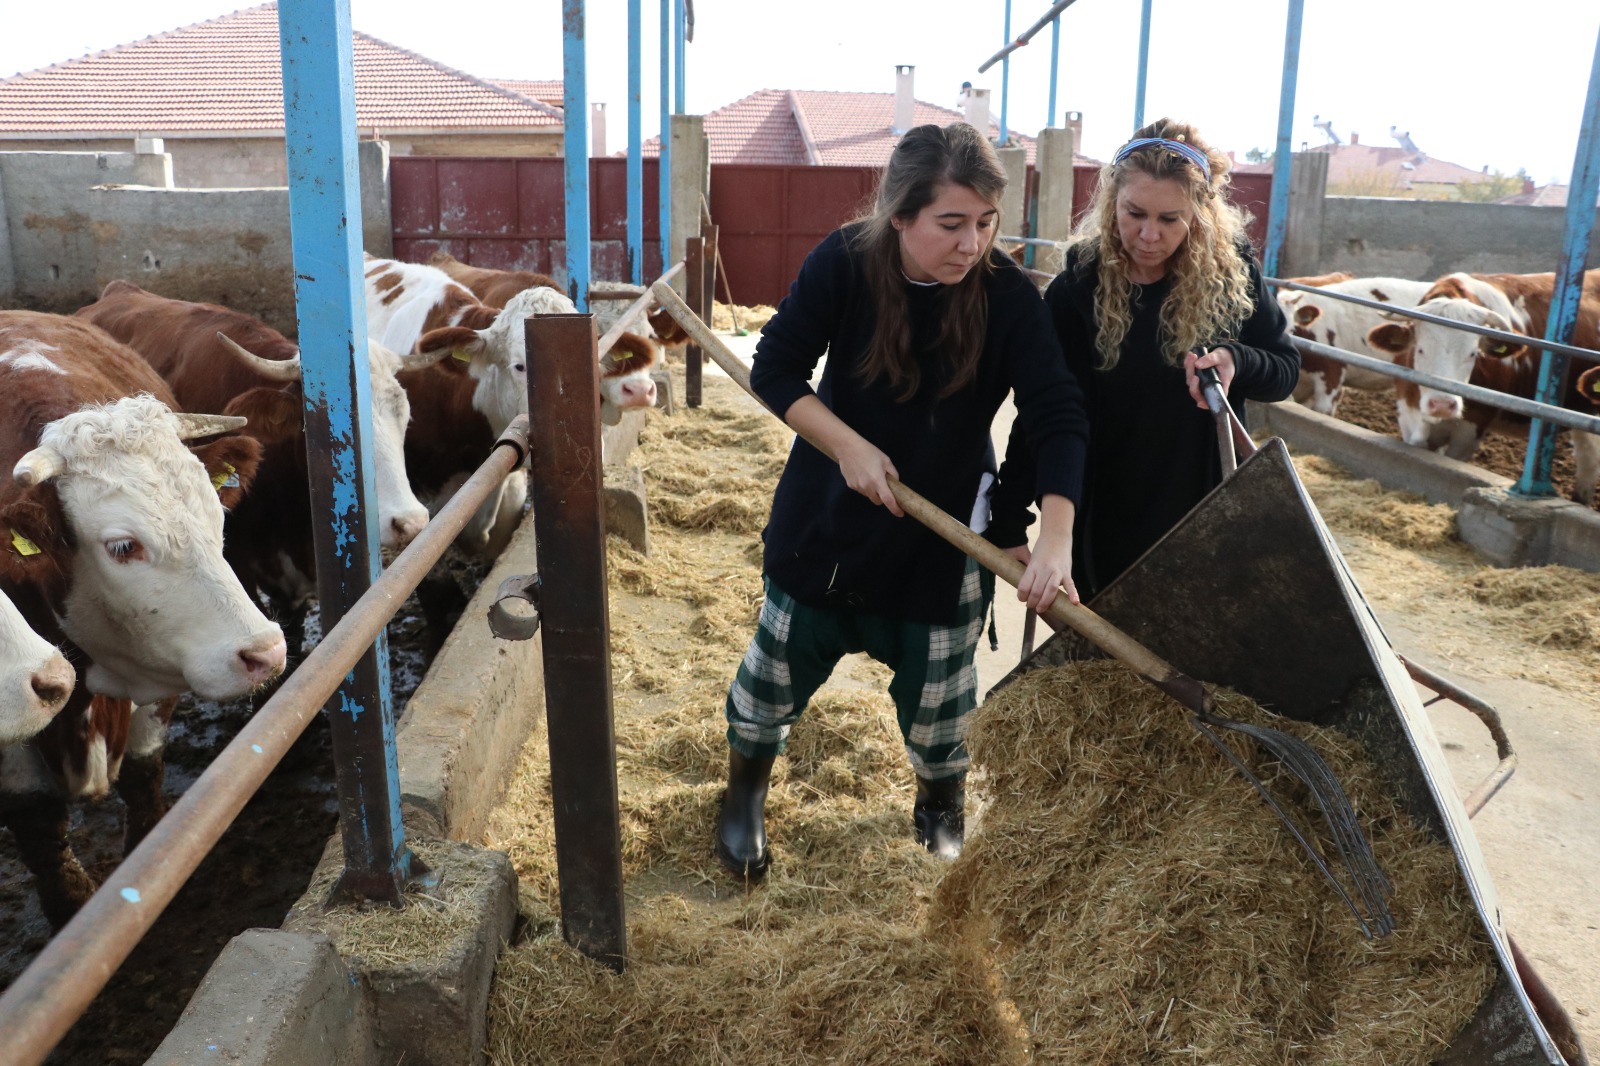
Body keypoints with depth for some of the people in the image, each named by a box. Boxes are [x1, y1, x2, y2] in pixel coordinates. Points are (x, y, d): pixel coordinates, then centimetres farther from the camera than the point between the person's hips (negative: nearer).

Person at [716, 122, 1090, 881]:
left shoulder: (1007, 296, -20)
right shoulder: (844, 263, -19)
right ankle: (745, 797, 38)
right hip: (828, 507, 0)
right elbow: (775, 369, -13)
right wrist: (849, 444, -25)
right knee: (781, 660, 12)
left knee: (938, 678, 12)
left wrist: (1055, 539, -37)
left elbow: (1057, 418, -24)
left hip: (944, 518, 0)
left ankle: (940, 806, 42)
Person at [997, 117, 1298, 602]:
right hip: (1104, 525, -1)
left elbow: (1285, 369, 3)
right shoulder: (1077, 288, -11)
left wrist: (1236, 360, -20)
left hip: (1205, 517, 1)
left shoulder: (1231, 270, -8)